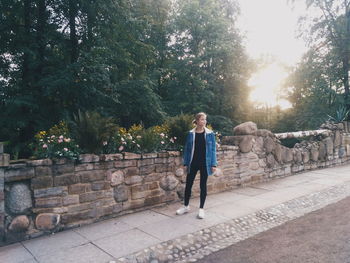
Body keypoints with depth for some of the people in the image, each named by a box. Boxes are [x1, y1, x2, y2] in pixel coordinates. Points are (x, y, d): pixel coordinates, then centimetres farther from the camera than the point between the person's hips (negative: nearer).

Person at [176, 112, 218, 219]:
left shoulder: (210, 134, -2)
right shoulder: (191, 133, 0)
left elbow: (213, 149, -2)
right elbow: (187, 149, 4)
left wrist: (214, 164, -8)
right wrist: (185, 163, 0)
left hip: (205, 163, -1)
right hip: (193, 163, 1)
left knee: (203, 185, 7)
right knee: (188, 184, 8)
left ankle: (201, 208, 20)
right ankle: (186, 206, 27)